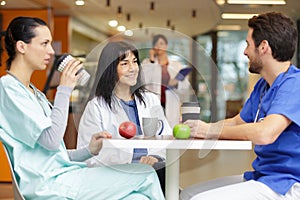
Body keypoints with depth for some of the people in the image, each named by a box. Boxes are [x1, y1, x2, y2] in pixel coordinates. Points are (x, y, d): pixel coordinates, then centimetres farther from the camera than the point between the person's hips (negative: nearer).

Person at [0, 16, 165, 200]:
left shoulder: (34, 93, 22)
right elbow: (51, 140, -17)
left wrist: (89, 151, 5)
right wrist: (65, 90, -10)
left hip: (61, 174, 9)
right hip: (48, 185, -9)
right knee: (146, 175, -12)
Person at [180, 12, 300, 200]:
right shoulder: (262, 85, 15)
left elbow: (265, 133, -31)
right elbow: (237, 122, 25)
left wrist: (210, 130, -15)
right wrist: (196, 128, 7)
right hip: (260, 176, 10)